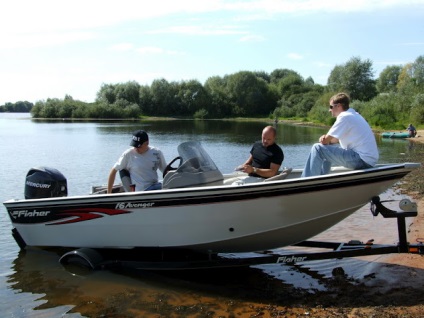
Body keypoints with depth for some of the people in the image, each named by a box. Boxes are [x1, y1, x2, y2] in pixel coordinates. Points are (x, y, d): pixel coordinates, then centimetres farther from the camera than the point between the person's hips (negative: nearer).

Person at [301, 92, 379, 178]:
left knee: (317, 148, -11)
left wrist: (324, 139, 10)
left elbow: (325, 141, -13)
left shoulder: (344, 117, -13)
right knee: (327, 150, 26)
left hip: (362, 160, -11)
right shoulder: (353, 115, 17)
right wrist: (325, 138, -2)